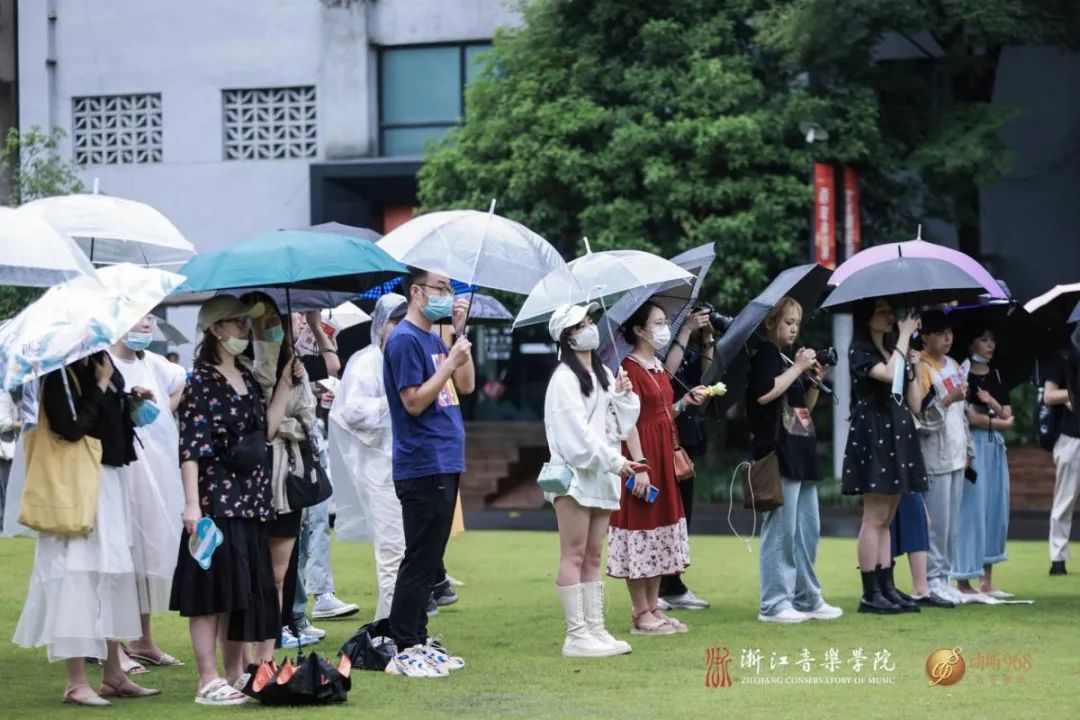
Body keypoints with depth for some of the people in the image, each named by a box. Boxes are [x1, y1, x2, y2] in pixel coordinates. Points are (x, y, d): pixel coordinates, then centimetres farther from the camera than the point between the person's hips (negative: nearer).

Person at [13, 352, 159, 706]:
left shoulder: (96, 365, 12)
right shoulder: (61, 372, -12)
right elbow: (70, 427, -22)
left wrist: (129, 400, 6)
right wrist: (101, 386, -14)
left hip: (107, 478, 9)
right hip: (77, 481, -9)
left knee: (113, 572, 13)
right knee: (78, 573, -7)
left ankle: (113, 675, 21)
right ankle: (76, 683, -4)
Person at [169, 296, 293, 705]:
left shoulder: (247, 379, 16)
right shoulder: (201, 381, -8)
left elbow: (266, 431, 9)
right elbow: (191, 448, -14)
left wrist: (285, 385, 7)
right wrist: (192, 503, -20)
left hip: (250, 498, 8)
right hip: (215, 499, -8)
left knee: (249, 587, 10)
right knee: (213, 588, -6)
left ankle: (234, 673, 19)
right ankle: (209, 683, -4)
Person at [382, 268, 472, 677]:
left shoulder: (433, 339, 16)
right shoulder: (405, 340, -12)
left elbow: (466, 386, 15)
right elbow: (414, 402, -18)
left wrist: (461, 333, 8)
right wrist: (452, 360, -16)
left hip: (444, 465, 9)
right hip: (423, 468, -9)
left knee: (429, 560, 13)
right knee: (420, 561, -7)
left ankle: (419, 641, 19)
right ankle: (404, 651, -3)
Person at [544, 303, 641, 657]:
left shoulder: (604, 374, 17)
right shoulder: (564, 379, -9)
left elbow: (620, 425, 16)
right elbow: (577, 432, -15)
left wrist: (623, 395, -1)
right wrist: (615, 461, -16)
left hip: (601, 477, 8)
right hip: (574, 476, -8)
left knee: (593, 556, 9)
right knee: (574, 555, -7)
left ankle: (595, 629, 11)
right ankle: (576, 635, -7)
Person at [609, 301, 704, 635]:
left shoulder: (658, 367, 14)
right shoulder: (630, 368, -13)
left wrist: (686, 402, 4)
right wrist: (640, 466, -23)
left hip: (664, 456, 10)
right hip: (642, 454, -9)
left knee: (662, 522, 11)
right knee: (640, 524, -4)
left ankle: (654, 607, 17)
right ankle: (641, 615, 1)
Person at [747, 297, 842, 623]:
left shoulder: (791, 358, 20)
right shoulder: (765, 354, -4)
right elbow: (763, 393, -21)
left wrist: (816, 380, 7)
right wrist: (798, 368, -14)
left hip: (801, 455, 9)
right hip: (777, 454, -9)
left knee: (808, 529, 11)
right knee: (781, 529, -10)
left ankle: (807, 599, 17)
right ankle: (773, 604, -7)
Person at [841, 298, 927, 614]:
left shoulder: (893, 349, 17)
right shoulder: (860, 350, -5)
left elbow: (914, 404, 13)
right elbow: (888, 374, -25)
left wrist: (912, 365, 4)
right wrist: (904, 337, -13)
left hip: (898, 435, 8)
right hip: (872, 435, -8)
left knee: (886, 519, 8)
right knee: (875, 517, -8)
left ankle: (887, 587, 9)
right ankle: (870, 593, -7)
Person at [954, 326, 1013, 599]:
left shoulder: (996, 375, 16)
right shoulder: (963, 375, -5)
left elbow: (1008, 417, 10)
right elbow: (970, 417, -13)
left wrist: (992, 403, -9)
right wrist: (999, 421, 0)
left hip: (996, 446, 7)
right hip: (973, 446, -7)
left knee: (996, 510, 7)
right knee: (972, 509, -8)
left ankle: (987, 581, 12)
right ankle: (964, 580, -5)